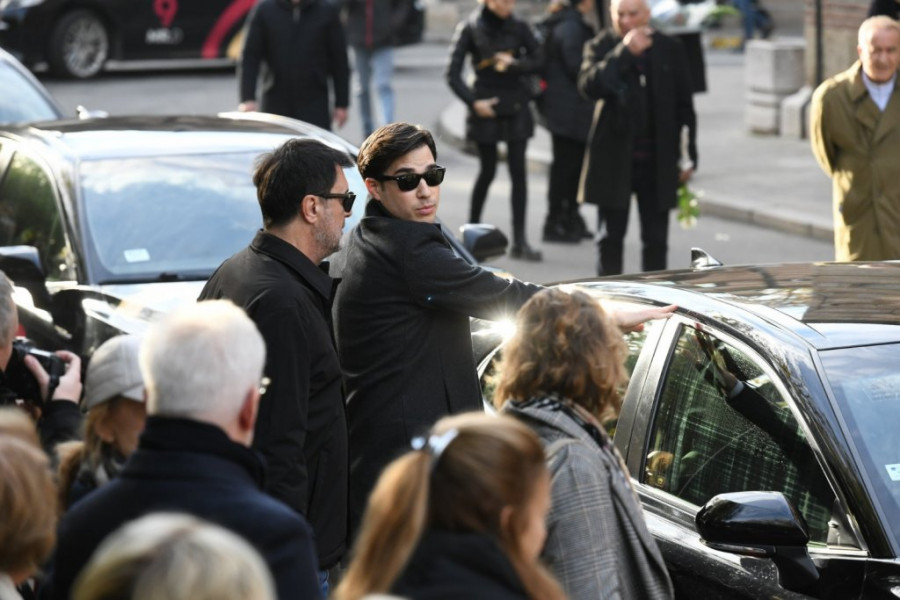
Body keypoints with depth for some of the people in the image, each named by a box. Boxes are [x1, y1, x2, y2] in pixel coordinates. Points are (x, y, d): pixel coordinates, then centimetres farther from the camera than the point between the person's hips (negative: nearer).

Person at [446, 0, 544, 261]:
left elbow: (537, 61, 4)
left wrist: (514, 63, -12)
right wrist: (473, 102, -15)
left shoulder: (518, 27, 1)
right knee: (487, 171, 4)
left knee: (518, 170, -4)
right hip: (486, 107, -2)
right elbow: (453, 75, -7)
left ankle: (519, 241, -5)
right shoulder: (469, 29, -5)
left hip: (516, 107, 2)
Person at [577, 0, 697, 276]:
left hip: (658, 159, 1)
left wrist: (688, 157, 3)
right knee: (611, 237, 4)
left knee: (656, 239, 6)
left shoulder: (669, 49, 4)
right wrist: (624, 52, -25)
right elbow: (588, 85, -19)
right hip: (615, 159, -1)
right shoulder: (601, 46, 0)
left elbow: (684, 106, 7)